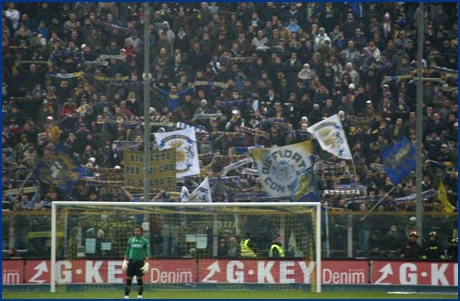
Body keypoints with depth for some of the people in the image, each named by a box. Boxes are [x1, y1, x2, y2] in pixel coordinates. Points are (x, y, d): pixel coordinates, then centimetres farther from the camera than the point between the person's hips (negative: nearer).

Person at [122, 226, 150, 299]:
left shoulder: (145, 241, 1)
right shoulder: (131, 240, 11)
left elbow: (147, 253, -1)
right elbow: (127, 251, 16)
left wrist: (146, 263, -9)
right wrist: (125, 261, 10)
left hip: (140, 261, -3)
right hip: (131, 261, 3)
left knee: (139, 279, -1)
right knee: (128, 279, 1)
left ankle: (140, 296, 8)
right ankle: (126, 296, 5)